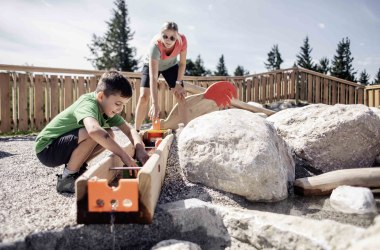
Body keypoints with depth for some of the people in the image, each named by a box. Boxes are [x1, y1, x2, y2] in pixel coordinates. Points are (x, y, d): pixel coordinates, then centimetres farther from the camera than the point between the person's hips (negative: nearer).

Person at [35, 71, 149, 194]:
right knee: (94, 135, -30)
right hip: (46, 148, -8)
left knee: (108, 135, -2)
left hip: (63, 144, 8)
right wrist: (123, 155, -45)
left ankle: (77, 167, 7)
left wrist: (140, 150, -24)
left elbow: (129, 129, -5)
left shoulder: (107, 108, -3)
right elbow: (93, 130, -49)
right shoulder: (87, 104, -28)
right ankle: (67, 178, -12)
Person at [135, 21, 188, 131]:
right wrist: (155, 104, -52)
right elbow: (153, 77, -46)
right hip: (152, 65, -2)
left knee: (180, 96, -8)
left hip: (171, 66, 3)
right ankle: (136, 131, -5)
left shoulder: (182, 40, -32)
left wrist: (178, 83, -18)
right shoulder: (155, 45, -41)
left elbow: (182, 63, -13)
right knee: (143, 97, -15)